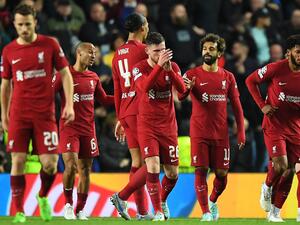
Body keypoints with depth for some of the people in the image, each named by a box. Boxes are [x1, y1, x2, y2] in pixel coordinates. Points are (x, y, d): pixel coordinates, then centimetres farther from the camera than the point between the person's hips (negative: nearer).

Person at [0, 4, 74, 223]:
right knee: (18, 161, -6)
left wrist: (69, 104, -5)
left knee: (50, 163, -7)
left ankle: (43, 197, 23)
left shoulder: (50, 44, 0)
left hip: (45, 114, -1)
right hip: (19, 114, 1)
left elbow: (65, 74, 4)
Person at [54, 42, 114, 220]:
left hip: (88, 128, 5)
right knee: (71, 166, -18)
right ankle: (68, 204, 3)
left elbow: (103, 99, 22)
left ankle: (80, 210, 14)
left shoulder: (93, 77, 11)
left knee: (85, 170, 5)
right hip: (69, 127, -5)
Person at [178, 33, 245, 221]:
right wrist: (186, 88, -37)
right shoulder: (192, 74, 1)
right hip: (199, 133, -2)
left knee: (222, 174, 3)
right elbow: (180, 97, -14)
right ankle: (206, 212, -2)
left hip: (221, 134, 2)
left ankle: (213, 201, 31)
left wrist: (241, 132, 3)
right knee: (201, 171, -8)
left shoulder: (228, 77, 7)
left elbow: (237, 106, 10)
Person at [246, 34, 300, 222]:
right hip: (274, 127, -4)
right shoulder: (276, 69, -12)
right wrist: (262, 105, -6)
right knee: (280, 165, -19)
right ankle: (267, 188, 14)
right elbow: (251, 81, 1)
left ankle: (275, 212, 16)